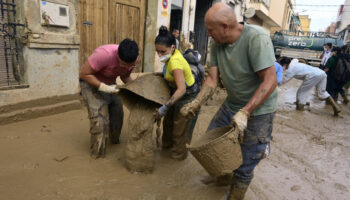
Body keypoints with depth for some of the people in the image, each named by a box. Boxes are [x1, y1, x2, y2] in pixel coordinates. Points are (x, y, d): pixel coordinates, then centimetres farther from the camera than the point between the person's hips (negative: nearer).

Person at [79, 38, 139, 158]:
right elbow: (84, 73, -28)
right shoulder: (105, 54, -38)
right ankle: (97, 153, 3)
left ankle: (114, 140, 34)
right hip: (91, 81, -6)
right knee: (99, 116, -13)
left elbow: (125, 76, 0)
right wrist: (103, 87, -37)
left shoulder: (133, 59, -18)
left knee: (117, 111, 7)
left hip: (110, 83, 6)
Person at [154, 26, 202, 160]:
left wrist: (165, 107, -42)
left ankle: (179, 155, 27)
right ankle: (167, 144, 48)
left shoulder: (175, 62, -35)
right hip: (177, 91, 10)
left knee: (181, 127, 5)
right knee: (169, 120, 24)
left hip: (189, 95, -10)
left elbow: (182, 89, -42)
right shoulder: (173, 53, -9)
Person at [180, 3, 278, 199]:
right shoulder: (217, 44, -4)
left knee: (244, 165, 1)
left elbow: (270, 80, -27)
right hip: (232, 104, 7)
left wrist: (245, 112, -31)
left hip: (258, 109, -6)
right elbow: (212, 78, -4)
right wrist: (197, 102, -18)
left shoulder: (256, 37, -25)